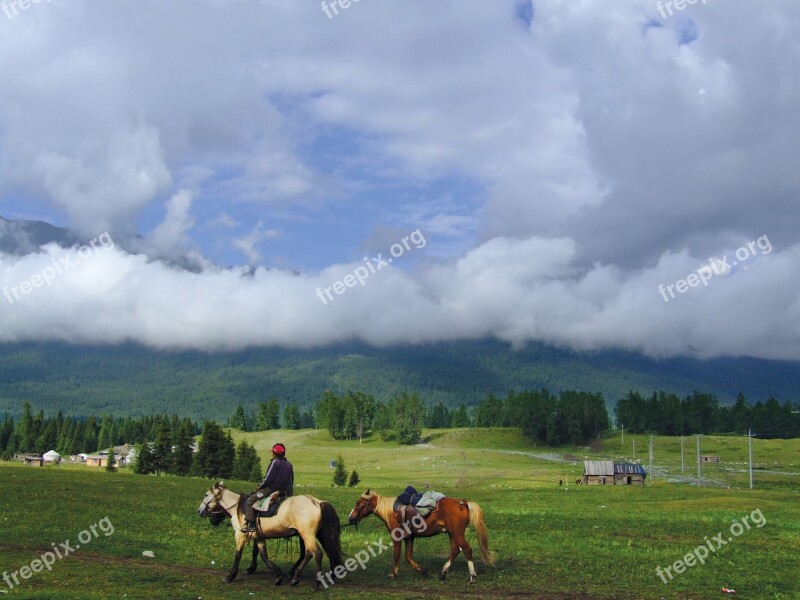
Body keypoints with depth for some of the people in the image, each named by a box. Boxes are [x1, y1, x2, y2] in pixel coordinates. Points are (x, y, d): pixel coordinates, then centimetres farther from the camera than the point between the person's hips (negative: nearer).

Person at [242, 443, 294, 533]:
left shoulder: (275, 462, -11)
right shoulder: (289, 465, 13)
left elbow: (268, 478, -14)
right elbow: (291, 481, 16)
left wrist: (260, 487, -1)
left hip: (271, 490, -8)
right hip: (285, 492, 8)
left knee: (250, 500, -3)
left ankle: (251, 525, -11)